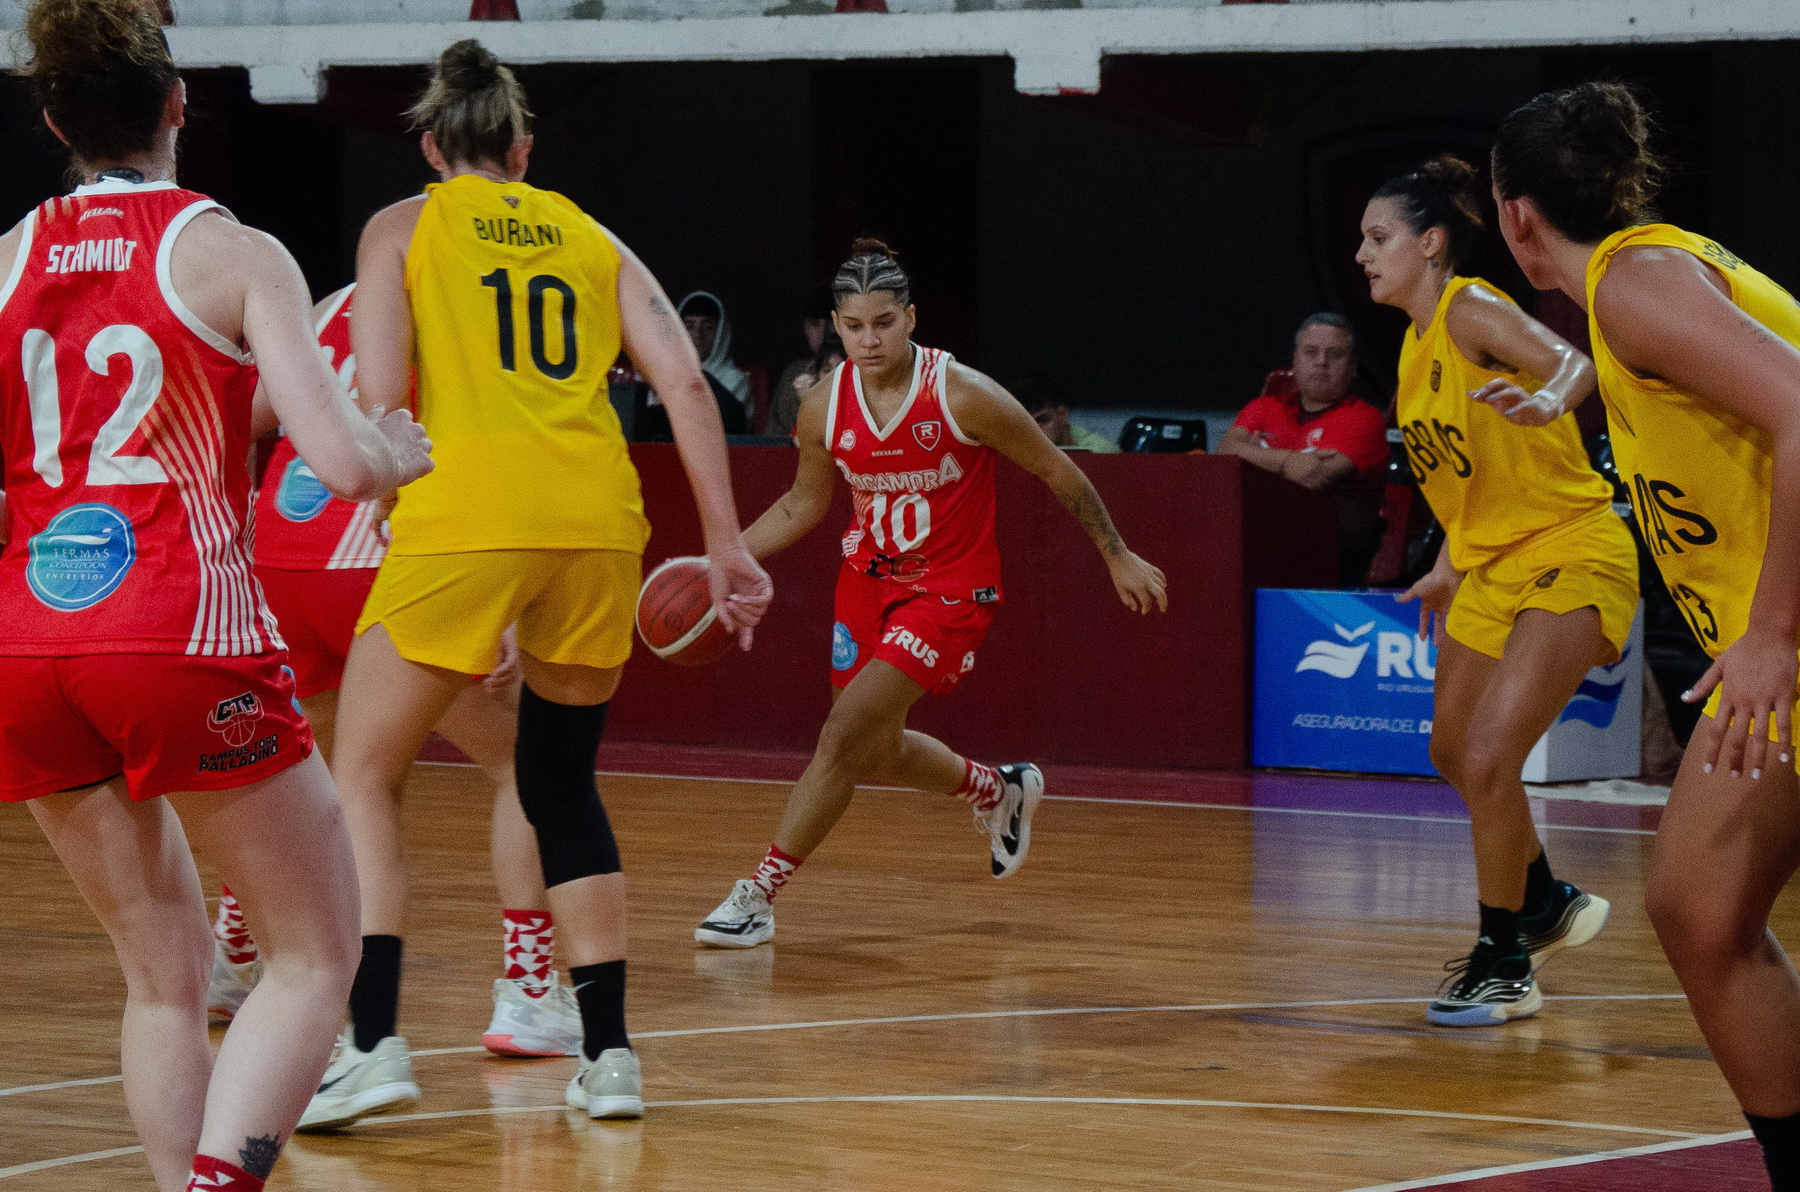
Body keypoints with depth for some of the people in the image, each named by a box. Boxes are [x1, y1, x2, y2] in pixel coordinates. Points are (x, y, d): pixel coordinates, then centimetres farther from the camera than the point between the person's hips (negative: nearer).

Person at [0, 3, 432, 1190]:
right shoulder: (231, 252, -2)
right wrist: (399, 454, 12)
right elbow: (341, 461, -10)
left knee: (165, 974, 17)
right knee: (316, 954, 7)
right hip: (185, 641, -4)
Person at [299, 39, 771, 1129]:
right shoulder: (589, 237, 20)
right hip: (598, 521, 4)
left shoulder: (405, 228, 11)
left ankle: (374, 1041, -8)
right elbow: (686, 383, 10)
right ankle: (609, 1054, 14)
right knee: (564, 787, 19)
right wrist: (726, 544, 11)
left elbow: (378, 396, -2)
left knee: (364, 779, 8)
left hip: (464, 519, -4)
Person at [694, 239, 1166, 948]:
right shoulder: (823, 408, -9)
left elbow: (1056, 472, -7)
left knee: (847, 729, -19)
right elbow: (804, 503, 10)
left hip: (950, 590, -6)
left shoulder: (963, 397, -21)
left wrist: (1118, 557, 0)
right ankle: (1000, 791, 46)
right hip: (870, 578, 6)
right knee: (875, 753, 15)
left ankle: (760, 895, -12)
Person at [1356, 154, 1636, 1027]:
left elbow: (1576, 365, -35)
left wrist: (1549, 396, -56)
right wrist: (1449, 570, 25)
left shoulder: (1471, 312, -17)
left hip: (1571, 557, -10)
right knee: (1454, 752, 20)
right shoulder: (1419, 344, 9)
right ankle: (1547, 905, 43)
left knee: (1489, 758, -19)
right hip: (1493, 568, 10)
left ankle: (1505, 966, -5)